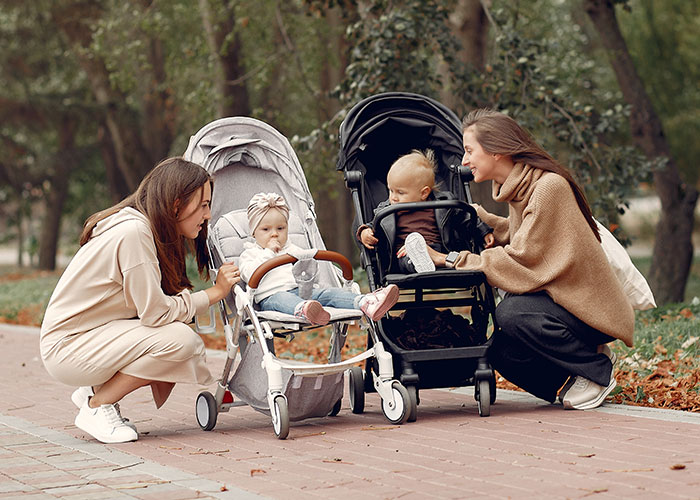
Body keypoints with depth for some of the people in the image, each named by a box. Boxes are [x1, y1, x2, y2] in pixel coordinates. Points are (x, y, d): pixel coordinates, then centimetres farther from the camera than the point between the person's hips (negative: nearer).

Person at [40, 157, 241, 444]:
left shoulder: (151, 229, 6)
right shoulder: (132, 232, -23)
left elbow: (151, 303, 1)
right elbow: (156, 312, -24)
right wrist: (215, 292, -15)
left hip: (95, 336, 10)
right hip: (66, 347, -10)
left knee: (190, 346, -2)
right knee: (179, 339, -24)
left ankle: (95, 390, 10)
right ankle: (97, 405, -8)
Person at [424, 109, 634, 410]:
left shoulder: (549, 187, -21)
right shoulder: (519, 188, 7)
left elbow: (521, 260, -24)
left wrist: (448, 260, -22)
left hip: (592, 306, -9)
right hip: (558, 299, 9)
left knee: (511, 313, -29)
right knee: (502, 355, -5)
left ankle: (597, 371, -11)